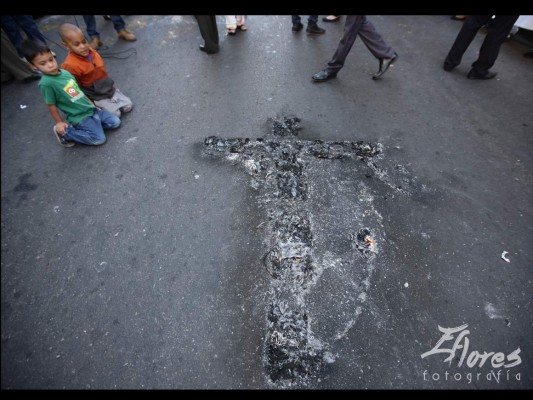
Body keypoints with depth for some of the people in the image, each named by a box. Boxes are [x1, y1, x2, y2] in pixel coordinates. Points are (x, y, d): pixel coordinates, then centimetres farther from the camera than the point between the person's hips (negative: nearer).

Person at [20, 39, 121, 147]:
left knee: (115, 122, 4)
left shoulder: (65, 72, 4)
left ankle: (81, 127, 13)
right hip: (79, 117, -7)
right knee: (99, 139, -17)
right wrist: (59, 123, -2)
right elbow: (51, 106, -9)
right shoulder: (46, 83, -17)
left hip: (90, 109, 7)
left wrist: (92, 104, 17)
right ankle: (65, 132, 2)